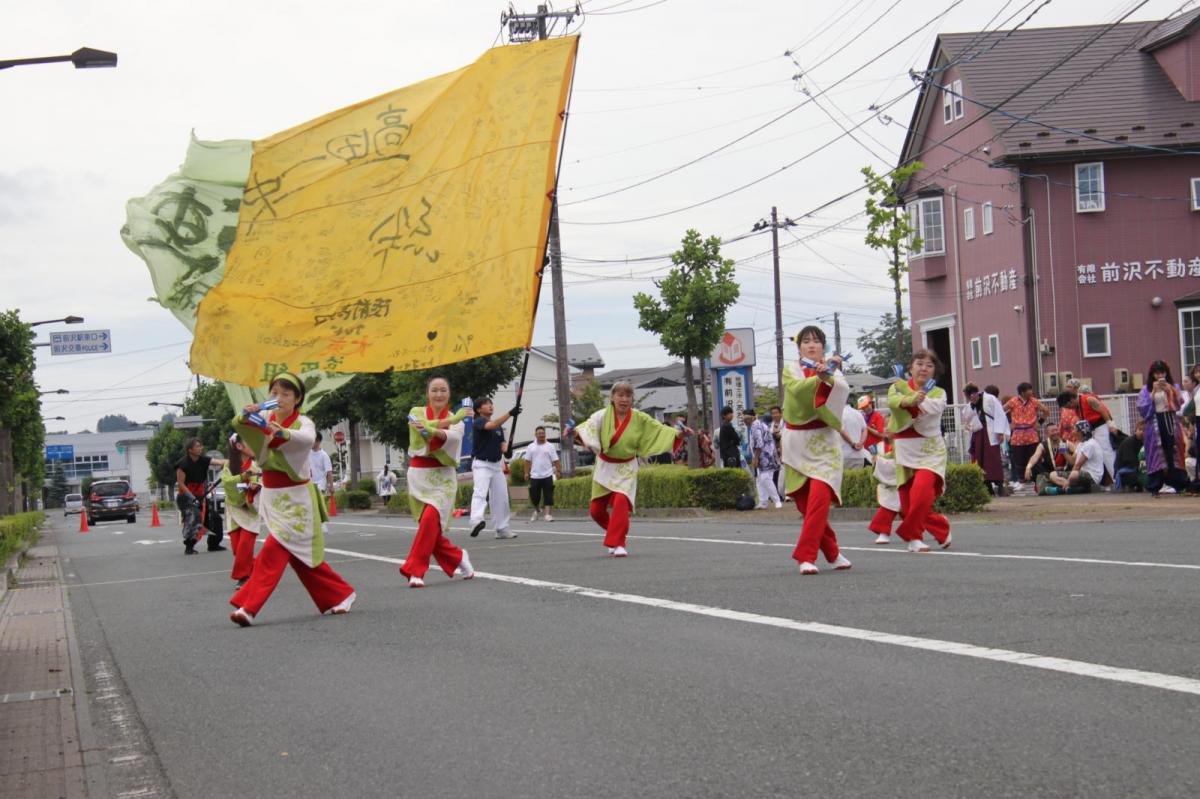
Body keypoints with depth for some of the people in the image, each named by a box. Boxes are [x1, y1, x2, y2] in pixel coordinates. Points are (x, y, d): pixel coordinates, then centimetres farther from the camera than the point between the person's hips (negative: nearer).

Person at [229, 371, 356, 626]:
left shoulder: (303, 422, -10)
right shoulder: (265, 420, 5)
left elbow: (308, 438, -34)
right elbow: (237, 426, -14)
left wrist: (284, 433, -53)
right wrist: (244, 416, -36)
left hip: (295, 497, -6)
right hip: (271, 495, 6)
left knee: (273, 550, -14)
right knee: (298, 554, 10)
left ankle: (249, 607, -14)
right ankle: (340, 595, 23)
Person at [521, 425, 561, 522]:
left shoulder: (550, 446, 3)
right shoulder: (531, 447, 7)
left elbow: (555, 461, 1)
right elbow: (528, 461, 8)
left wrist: (559, 471, -7)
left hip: (547, 475, -1)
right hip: (534, 476, 1)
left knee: (548, 496, -6)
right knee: (534, 496, 5)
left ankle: (547, 514, -5)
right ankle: (536, 512, 27)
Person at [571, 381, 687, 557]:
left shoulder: (639, 419, -9)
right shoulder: (603, 415, -15)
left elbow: (659, 429, -3)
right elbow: (589, 425, -32)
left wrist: (678, 433, -20)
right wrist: (576, 431, -54)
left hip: (626, 469, -1)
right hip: (604, 467, 1)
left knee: (621, 501, -25)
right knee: (596, 509, 5)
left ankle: (618, 544, -14)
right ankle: (616, 532, 36)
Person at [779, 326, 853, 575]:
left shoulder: (832, 370, 8)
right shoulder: (790, 370, 6)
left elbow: (843, 389, -16)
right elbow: (797, 388, -18)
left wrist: (827, 376, -34)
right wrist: (820, 377, -34)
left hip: (823, 443, -1)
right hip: (797, 443, 1)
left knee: (819, 499, -18)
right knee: (806, 504, 4)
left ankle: (806, 556, -17)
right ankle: (832, 553, 21)